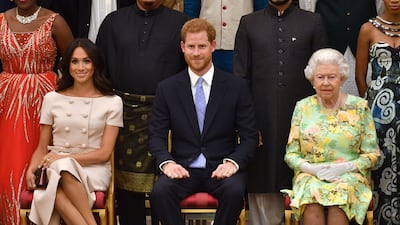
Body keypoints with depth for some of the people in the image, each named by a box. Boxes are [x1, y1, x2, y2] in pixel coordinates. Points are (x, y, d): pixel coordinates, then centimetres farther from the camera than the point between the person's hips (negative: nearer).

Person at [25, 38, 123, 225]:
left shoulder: (112, 102, 6)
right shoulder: (52, 99, 13)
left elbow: (104, 153, 1)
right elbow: (42, 148, 15)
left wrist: (63, 158, -10)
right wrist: (31, 169, -7)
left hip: (94, 170, -1)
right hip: (55, 170, 2)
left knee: (64, 168, -38)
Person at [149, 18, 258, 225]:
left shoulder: (237, 87, 5)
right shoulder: (167, 88, 8)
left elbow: (250, 136, 4)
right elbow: (156, 135, 6)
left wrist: (233, 162, -15)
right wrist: (166, 162, -14)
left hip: (221, 168, 0)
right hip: (182, 168, 1)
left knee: (234, 191, -34)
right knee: (160, 191, -31)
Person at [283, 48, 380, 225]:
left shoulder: (359, 107, 5)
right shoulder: (303, 107, 9)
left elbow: (372, 154, 5)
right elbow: (291, 154, 9)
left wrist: (344, 167, -12)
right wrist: (312, 169, -11)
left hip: (350, 176, -1)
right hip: (309, 177, 1)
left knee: (341, 193, -35)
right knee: (312, 193, -34)